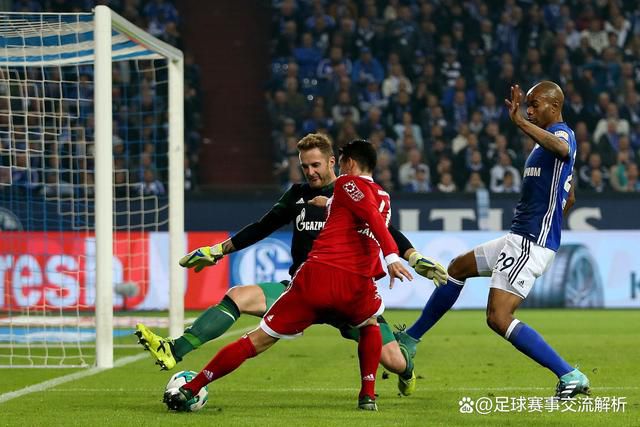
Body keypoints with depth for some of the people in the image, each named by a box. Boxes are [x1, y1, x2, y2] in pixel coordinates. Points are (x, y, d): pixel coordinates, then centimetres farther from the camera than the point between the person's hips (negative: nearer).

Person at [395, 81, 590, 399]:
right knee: (457, 268, 25)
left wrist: (520, 122, -52)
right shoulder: (552, 139, 19)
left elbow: (561, 148, -43)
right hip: (519, 239, 11)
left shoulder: (562, 133, -14)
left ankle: (570, 376, -20)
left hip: (530, 243, -11)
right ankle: (410, 340, 38)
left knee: (499, 318, -19)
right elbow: (568, 199, 30)